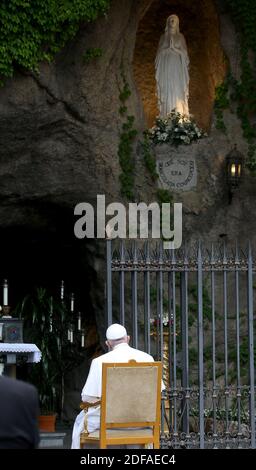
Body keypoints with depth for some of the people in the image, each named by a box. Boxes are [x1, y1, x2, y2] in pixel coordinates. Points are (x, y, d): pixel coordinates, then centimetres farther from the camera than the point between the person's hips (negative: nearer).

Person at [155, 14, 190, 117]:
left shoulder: (180, 37, 9)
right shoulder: (163, 37, 12)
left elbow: (184, 52, 6)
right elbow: (159, 52, 11)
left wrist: (175, 49, -7)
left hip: (177, 66, -1)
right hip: (166, 65, 1)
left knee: (178, 89, -8)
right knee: (166, 89, -5)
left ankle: (179, 113, -11)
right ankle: (167, 115, -7)